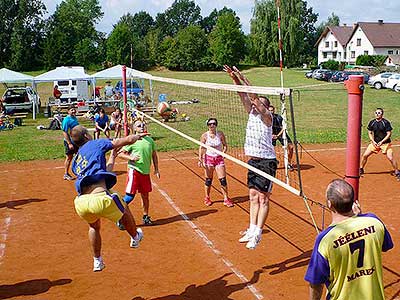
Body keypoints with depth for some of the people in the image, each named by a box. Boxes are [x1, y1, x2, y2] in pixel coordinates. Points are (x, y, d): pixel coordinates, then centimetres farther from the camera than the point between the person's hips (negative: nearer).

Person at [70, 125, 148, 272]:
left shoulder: (75, 162, 26)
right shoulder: (95, 144, 10)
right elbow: (127, 140, 10)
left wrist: (112, 157, 47)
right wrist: (138, 136, 30)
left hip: (80, 203, 6)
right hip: (99, 199, -6)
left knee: (94, 226, 38)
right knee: (124, 210, 28)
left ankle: (97, 261, 45)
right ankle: (135, 237, 52)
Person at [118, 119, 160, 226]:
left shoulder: (150, 140, 10)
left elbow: (154, 155, 19)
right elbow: (121, 154, -6)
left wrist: (156, 169, 14)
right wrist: (131, 158, -21)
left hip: (146, 172, 5)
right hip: (134, 170, -5)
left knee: (145, 195, 14)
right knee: (130, 195, -9)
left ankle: (146, 217, 28)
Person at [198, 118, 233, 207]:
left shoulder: (220, 134, -4)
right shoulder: (205, 136, -6)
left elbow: (225, 145, 5)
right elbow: (201, 148, 0)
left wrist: (224, 152, -11)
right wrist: (200, 159, -7)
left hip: (219, 158, 1)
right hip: (208, 158, -1)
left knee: (223, 179, -3)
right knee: (208, 180, 6)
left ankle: (226, 199, 7)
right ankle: (207, 198, 23)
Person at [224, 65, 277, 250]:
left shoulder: (266, 116, -9)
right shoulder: (252, 113, 10)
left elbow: (254, 96, -20)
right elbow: (244, 95, 5)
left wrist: (242, 78, -22)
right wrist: (234, 78, -6)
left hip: (266, 161, -8)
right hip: (253, 161, 8)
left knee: (263, 198, -5)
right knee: (253, 197, 10)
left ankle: (257, 234, -4)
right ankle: (252, 230, 15)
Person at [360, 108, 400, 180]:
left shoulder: (386, 122, -13)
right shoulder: (372, 122, -1)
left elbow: (389, 134, -12)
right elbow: (370, 133, 7)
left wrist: (381, 142, -20)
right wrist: (373, 141, -8)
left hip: (385, 143, -4)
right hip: (375, 143, 4)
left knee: (390, 158, -14)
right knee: (365, 155, -1)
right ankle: (361, 170, 19)